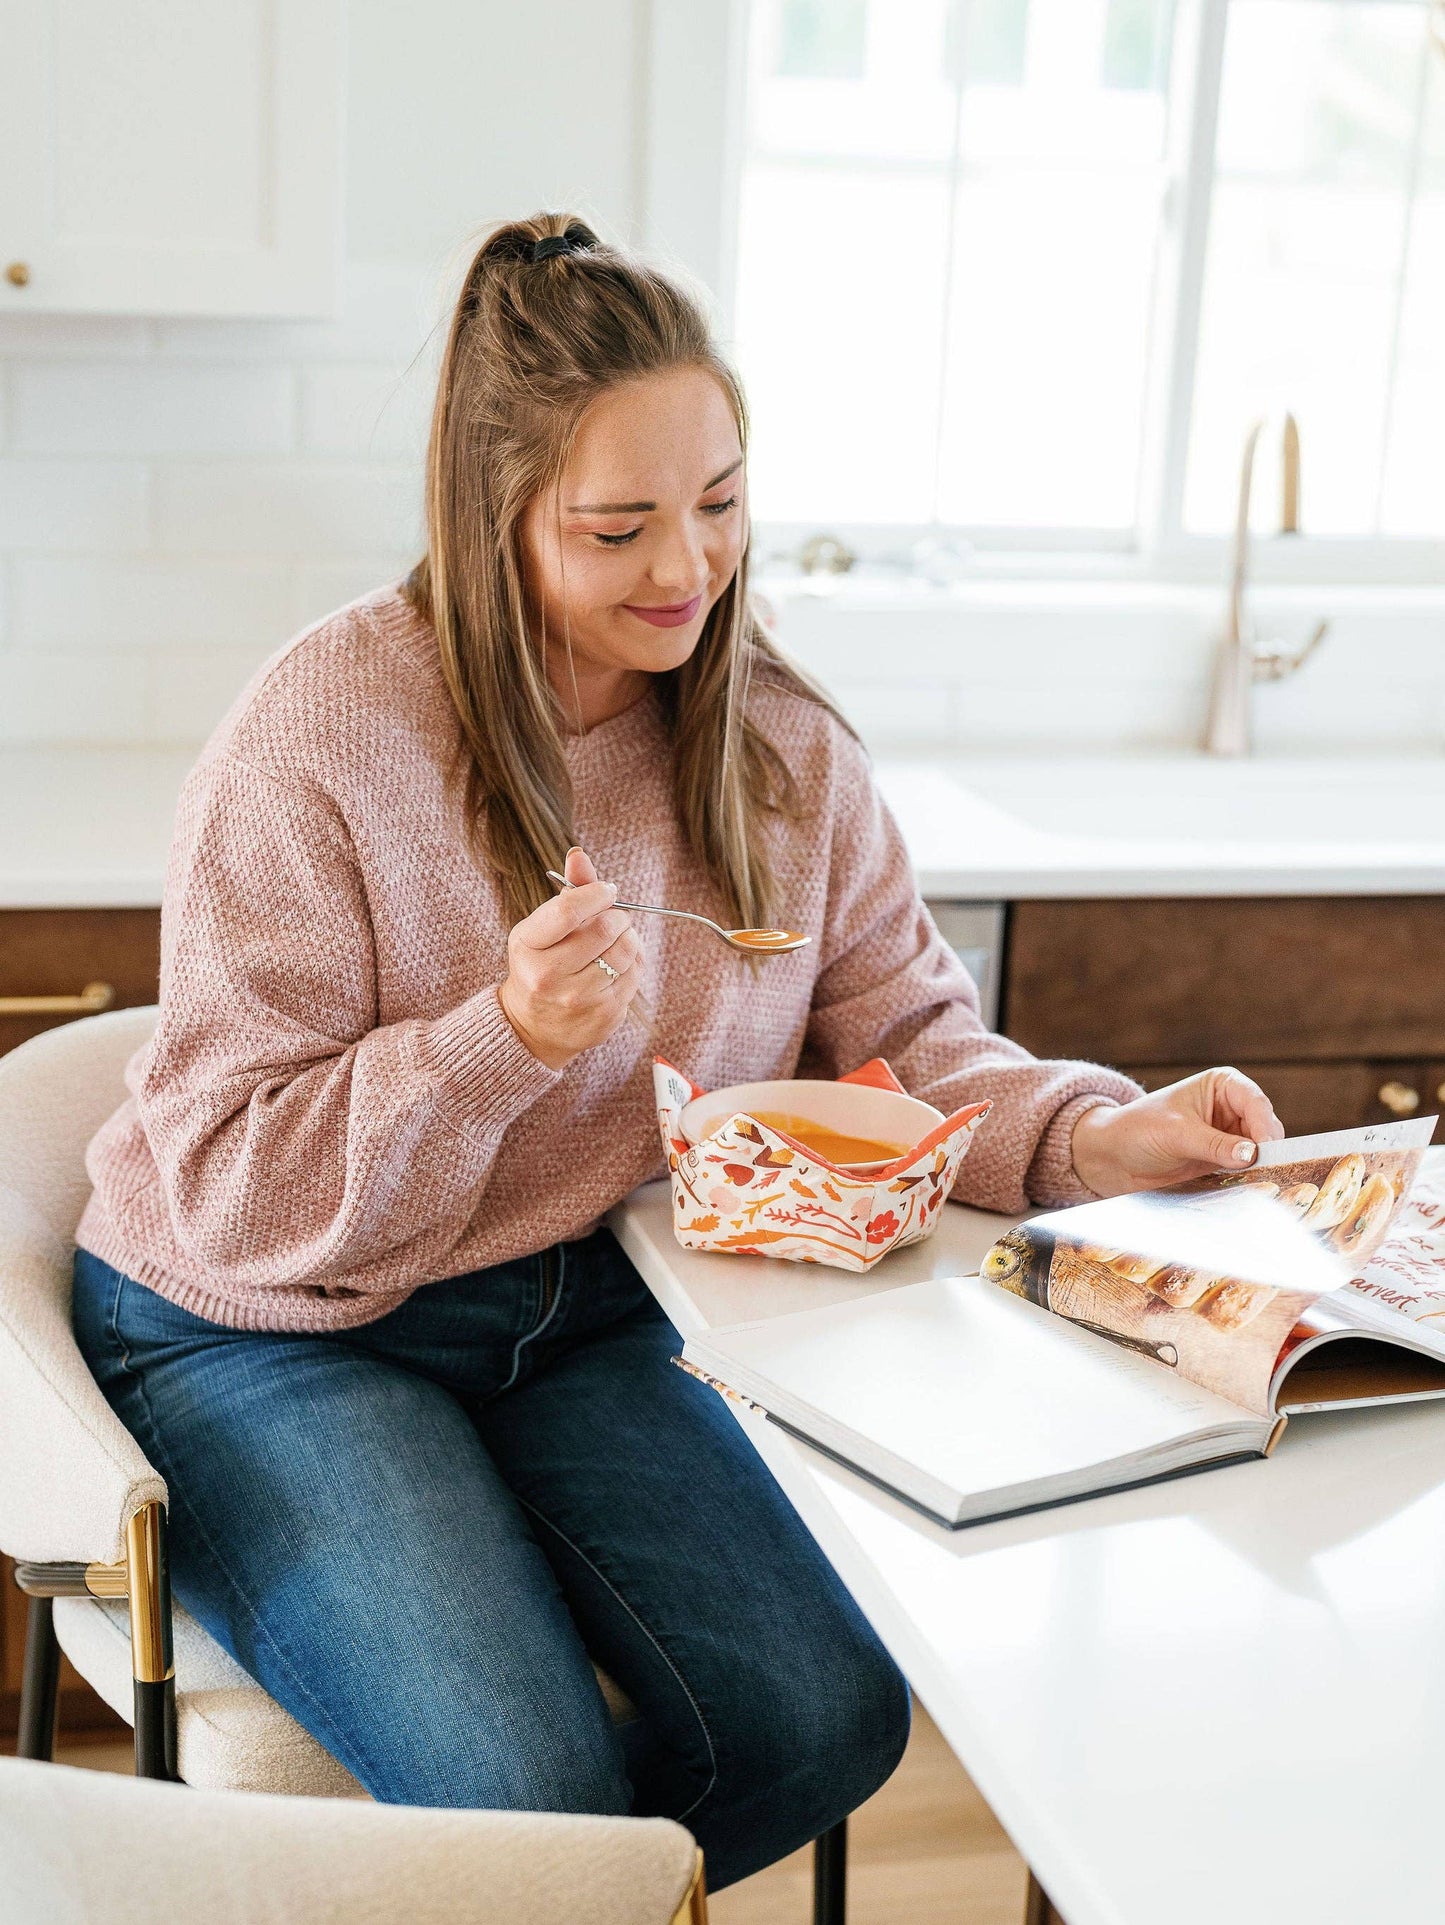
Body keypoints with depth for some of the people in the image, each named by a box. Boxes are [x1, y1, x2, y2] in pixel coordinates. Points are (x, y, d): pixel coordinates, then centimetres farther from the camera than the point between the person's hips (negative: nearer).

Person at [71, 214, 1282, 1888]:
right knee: (535, 1785, -23)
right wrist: (504, 1042, -33)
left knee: (828, 1720, -11)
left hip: (580, 1313, 5)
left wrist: (1093, 1134, -19)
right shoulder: (329, 731, -19)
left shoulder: (781, 742, -3)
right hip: (273, 1336, -5)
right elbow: (232, 1181, -18)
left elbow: (904, 1039, 1)